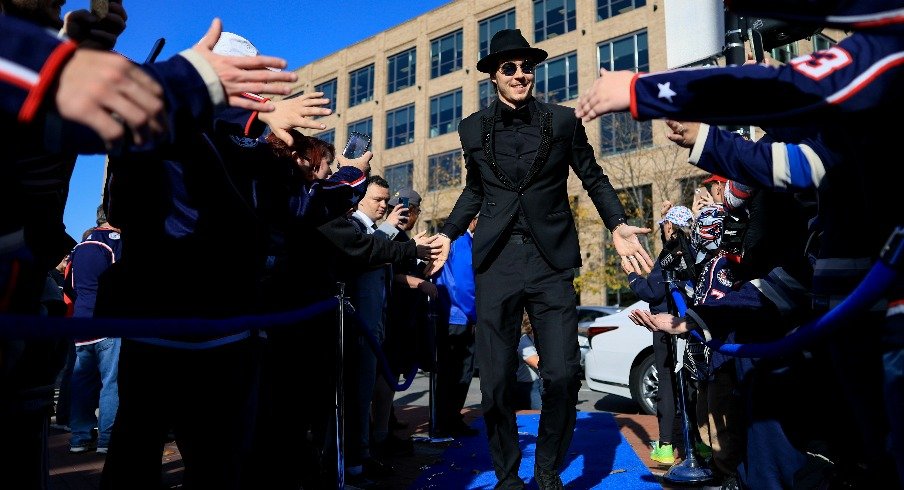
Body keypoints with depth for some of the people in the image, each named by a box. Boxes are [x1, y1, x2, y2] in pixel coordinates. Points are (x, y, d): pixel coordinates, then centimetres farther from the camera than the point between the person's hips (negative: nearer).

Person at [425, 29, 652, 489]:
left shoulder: (562, 120, 6)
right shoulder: (473, 128, 11)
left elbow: (593, 178, 14)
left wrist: (617, 225, 0)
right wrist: (448, 234, 11)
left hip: (551, 261, -1)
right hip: (496, 262, 1)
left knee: (563, 376, -5)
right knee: (495, 382, 2)